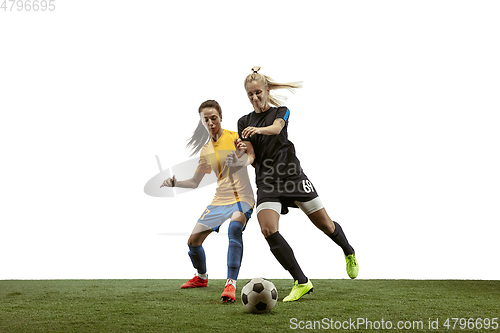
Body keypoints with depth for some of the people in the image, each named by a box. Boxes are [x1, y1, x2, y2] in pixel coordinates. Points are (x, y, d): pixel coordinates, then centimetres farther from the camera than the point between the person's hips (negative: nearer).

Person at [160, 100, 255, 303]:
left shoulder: (235, 138, -6)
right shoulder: (205, 150, 10)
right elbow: (194, 183, 16)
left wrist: (242, 153, -36)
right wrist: (174, 183, -2)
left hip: (242, 198, -6)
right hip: (220, 200, 6)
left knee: (234, 228, -37)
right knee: (193, 241, 4)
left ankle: (231, 284, -38)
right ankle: (201, 277, 34)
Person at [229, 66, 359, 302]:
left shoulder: (280, 111, 5)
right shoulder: (244, 122, 12)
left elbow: (276, 128, -21)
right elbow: (251, 157, 4)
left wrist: (259, 129, -43)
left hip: (292, 176, -2)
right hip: (266, 182, 2)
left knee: (325, 225, 4)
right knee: (268, 230, -20)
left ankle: (349, 253, 38)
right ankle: (301, 282, -12)